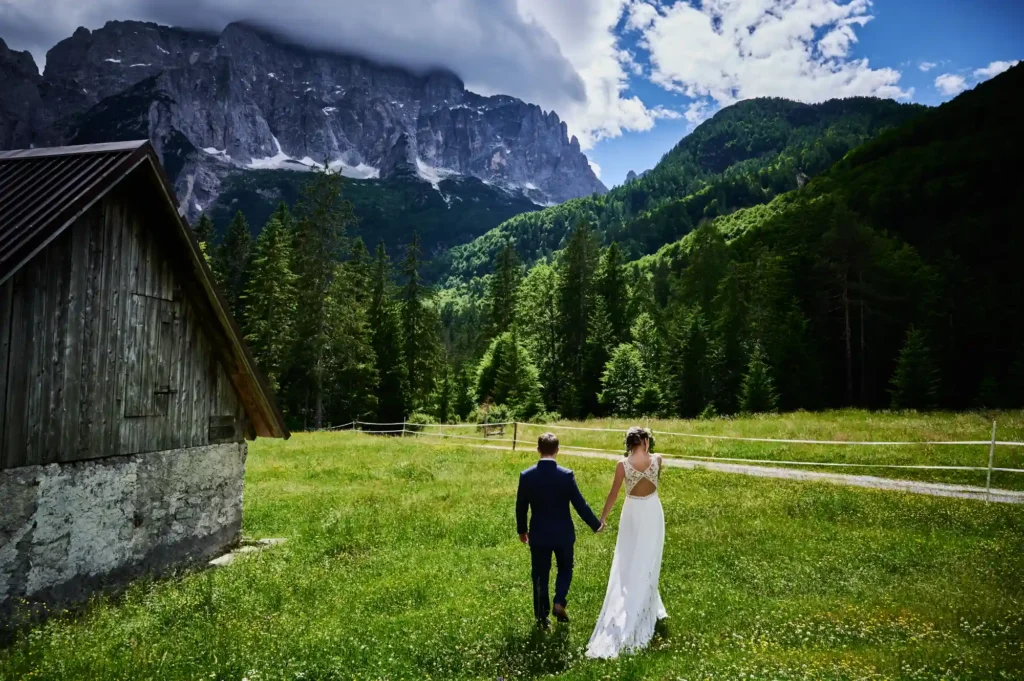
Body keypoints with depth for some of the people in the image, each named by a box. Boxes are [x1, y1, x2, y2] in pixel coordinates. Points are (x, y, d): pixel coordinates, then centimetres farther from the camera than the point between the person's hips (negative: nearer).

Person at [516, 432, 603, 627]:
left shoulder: (526, 475, -11)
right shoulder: (566, 475, -16)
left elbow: (521, 507, -2)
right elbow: (580, 504, -10)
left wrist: (521, 529, 15)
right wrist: (596, 525, 5)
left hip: (538, 534, 1)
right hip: (563, 533, -1)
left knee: (540, 574, 14)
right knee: (565, 569, 22)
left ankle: (542, 615, 21)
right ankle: (559, 603, 7)